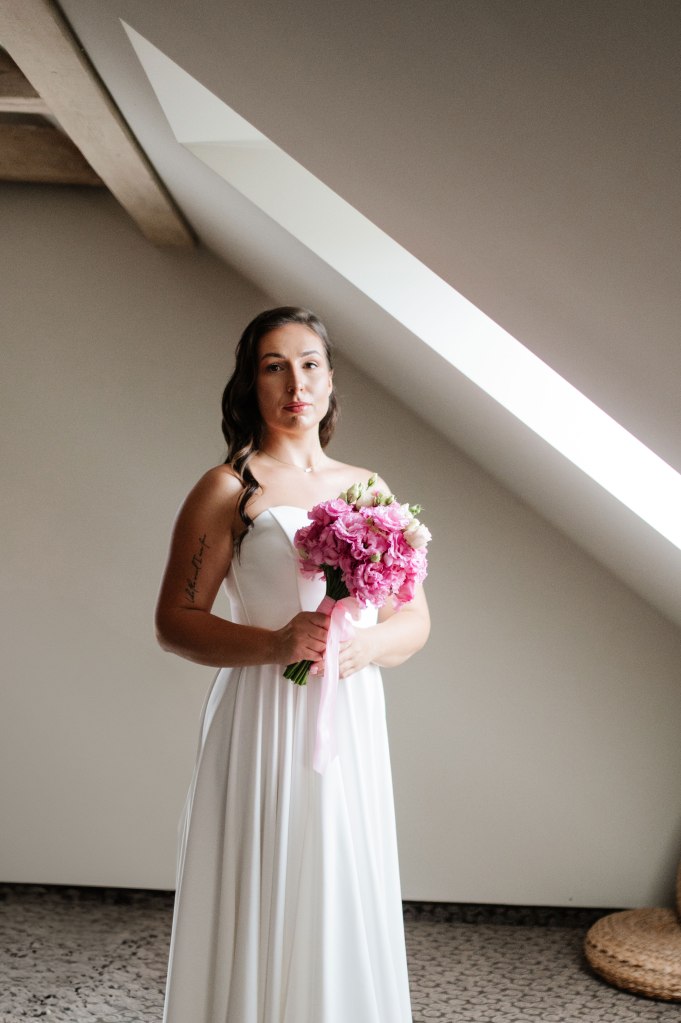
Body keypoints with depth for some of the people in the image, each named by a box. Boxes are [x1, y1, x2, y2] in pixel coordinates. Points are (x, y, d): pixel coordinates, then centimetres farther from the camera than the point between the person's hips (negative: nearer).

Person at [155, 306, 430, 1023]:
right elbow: (174, 620, -6)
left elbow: (416, 618, 11)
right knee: (262, 908, 3)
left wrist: (365, 645, -11)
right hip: (265, 723, -4)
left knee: (346, 902, 12)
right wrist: (275, 644, -20)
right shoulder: (227, 489, -2)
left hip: (351, 722, 4)